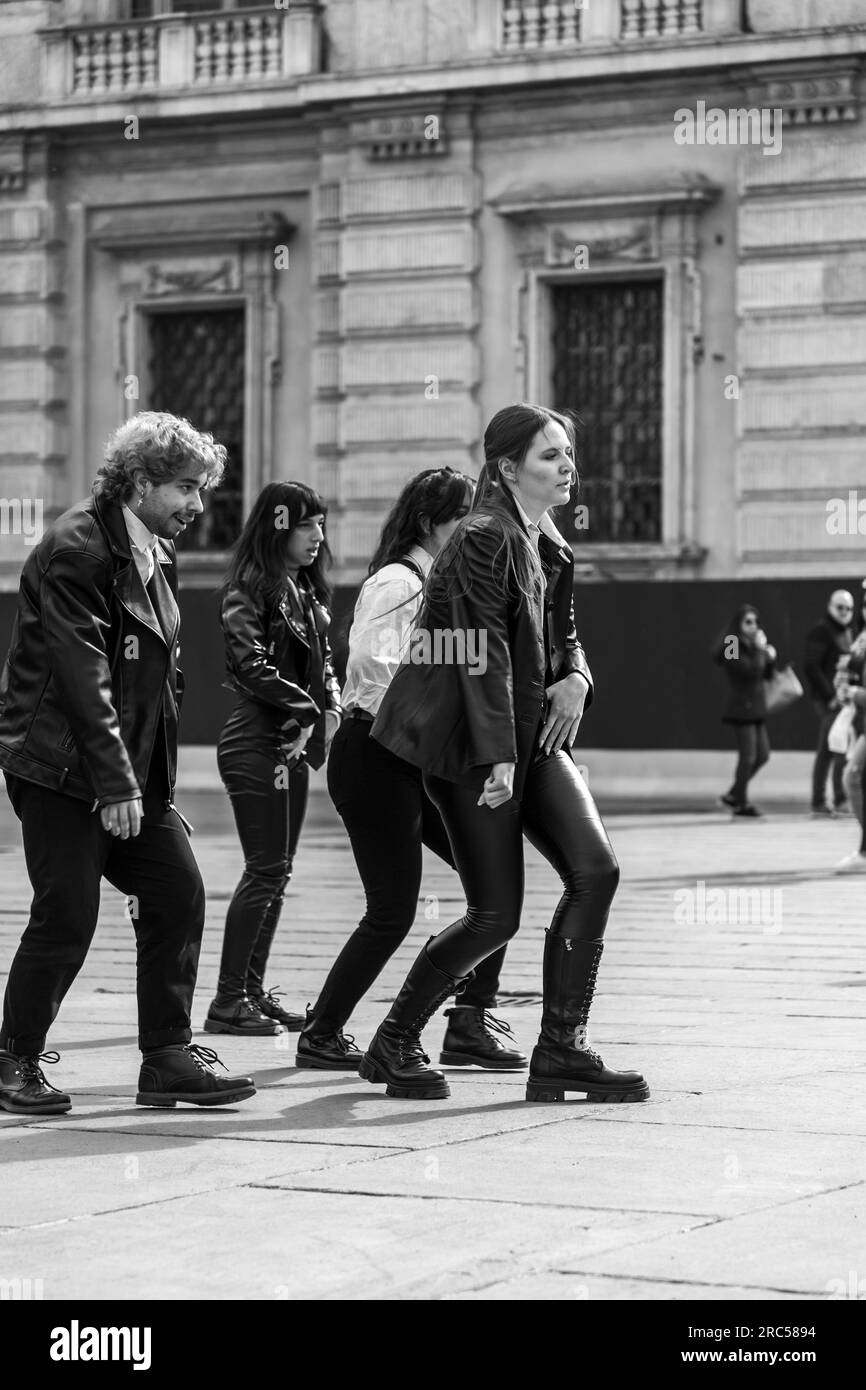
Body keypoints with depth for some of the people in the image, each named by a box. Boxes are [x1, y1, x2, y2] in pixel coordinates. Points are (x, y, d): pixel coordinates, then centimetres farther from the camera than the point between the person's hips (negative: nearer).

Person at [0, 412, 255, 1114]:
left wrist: (159, 786, 12)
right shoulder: (76, 550, -14)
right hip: (61, 767, -9)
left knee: (179, 894, 1)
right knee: (67, 916, -7)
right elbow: (84, 678, -20)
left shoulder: (153, 557, 14)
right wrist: (117, 787, -22)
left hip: (133, 772, 9)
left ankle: (169, 1057, 8)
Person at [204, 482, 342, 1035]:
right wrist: (308, 713, -14)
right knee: (266, 871, -8)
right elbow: (254, 667, -18)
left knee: (275, 872, 10)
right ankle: (229, 1001, -5)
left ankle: (254, 991, 15)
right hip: (259, 744, -8)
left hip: (295, 743, 8)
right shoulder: (250, 589, -11)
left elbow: (323, 661, 17)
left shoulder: (306, 590, 14)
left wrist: (330, 710, -1)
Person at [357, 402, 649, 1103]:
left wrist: (575, 677, -1)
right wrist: (498, 757, -24)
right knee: (496, 915, -6)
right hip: (469, 739, -8)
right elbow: (484, 651, -20)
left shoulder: (549, 544, 12)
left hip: (533, 733, 8)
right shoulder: (484, 539, -14)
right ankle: (393, 1046, 13)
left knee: (596, 868, -7)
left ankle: (561, 1051, -1)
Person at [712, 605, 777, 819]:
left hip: (756, 708, 9)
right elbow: (750, 670, -25)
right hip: (741, 707, -9)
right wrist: (760, 650, -20)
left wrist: (771, 659, 0)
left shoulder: (753, 645, 13)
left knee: (762, 755, 10)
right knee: (748, 756, -6)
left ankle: (733, 795, 21)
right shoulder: (732, 647, -14)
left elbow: (766, 674, 18)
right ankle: (741, 803, 5)